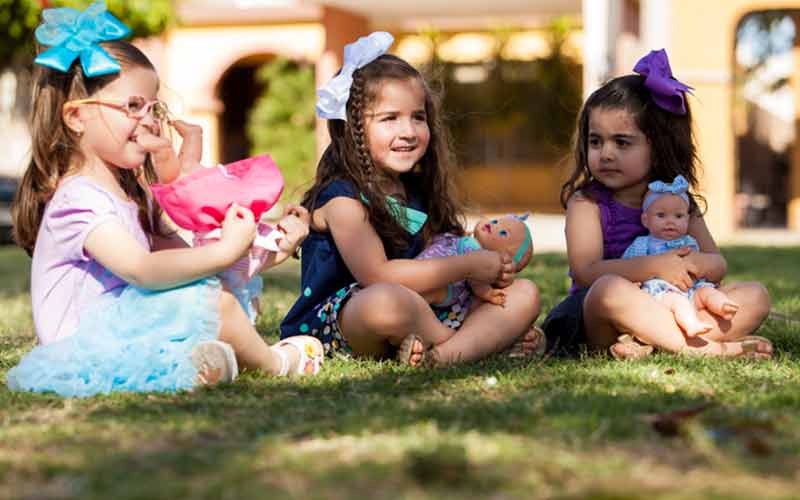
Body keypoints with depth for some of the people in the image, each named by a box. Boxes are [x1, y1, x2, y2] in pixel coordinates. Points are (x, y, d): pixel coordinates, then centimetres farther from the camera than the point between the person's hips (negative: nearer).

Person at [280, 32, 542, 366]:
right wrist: (469, 266, -16)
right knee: (388, 300, -42)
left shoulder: (419, 193, 13)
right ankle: (480, 341, -12)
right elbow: (376, 274, -23)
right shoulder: (342, 198, -10)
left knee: (524, 293, -3)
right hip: (335, 327, -8)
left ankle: (442, 356, -31)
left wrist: (508, 323, 0)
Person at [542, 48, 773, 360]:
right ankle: (703, 348, -32)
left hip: (674, 310, 5)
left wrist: (694, 264, -17)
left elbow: (717, 265, 9)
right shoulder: (586, 203, -1)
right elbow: (586, 272, -16)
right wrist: (655, 266, -25)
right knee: (610, 289, -37)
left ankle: (648, 344, -30)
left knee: (755, 296, -11)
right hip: (600, 322, -5)